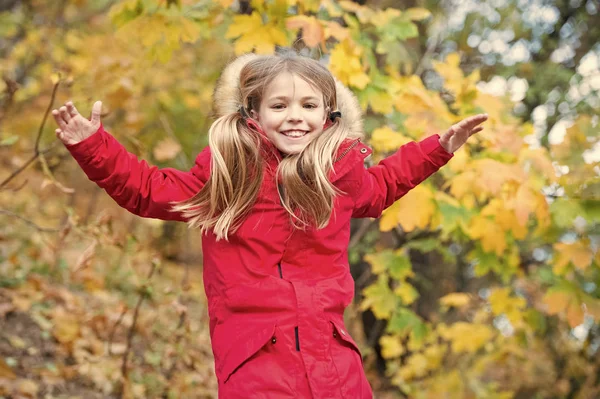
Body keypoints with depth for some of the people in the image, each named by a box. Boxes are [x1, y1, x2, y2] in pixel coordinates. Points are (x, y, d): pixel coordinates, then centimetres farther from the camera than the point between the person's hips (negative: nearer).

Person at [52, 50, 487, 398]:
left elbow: (378, 188, 33)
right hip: (253, 361, -3)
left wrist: (437, 149, 32)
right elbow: (149, 190, 14)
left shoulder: (341, 171, 9)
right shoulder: (224, 170, 2)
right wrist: (93, 145, 7)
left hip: (332, 359, 3)